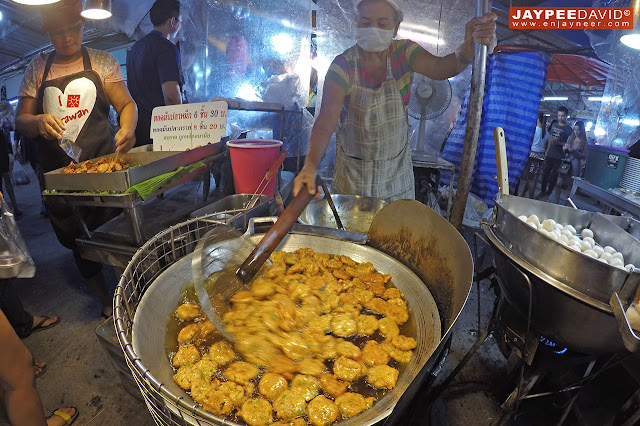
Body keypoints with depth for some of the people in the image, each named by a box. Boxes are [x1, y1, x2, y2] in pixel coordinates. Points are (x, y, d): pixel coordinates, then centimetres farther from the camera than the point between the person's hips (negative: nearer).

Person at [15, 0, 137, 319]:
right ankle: (105, 300, 29)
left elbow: (126, 104, -3)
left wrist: (128, 128, -25)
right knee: (78, 241, 11)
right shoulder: (38, 68, 11)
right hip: (58, 172, 3)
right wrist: (39, 122, -14)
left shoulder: (101, 61, 7)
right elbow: (21, 120, 9)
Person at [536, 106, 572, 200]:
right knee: (545, 173, 9)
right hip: (550, 155, 5)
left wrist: (559, 143, -24)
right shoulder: (554, 125, 10)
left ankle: (548, 194, 12)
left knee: (554, 176, 4)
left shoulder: (568, 129, -7)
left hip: (559, 157, -5)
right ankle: (543, 191, 21)